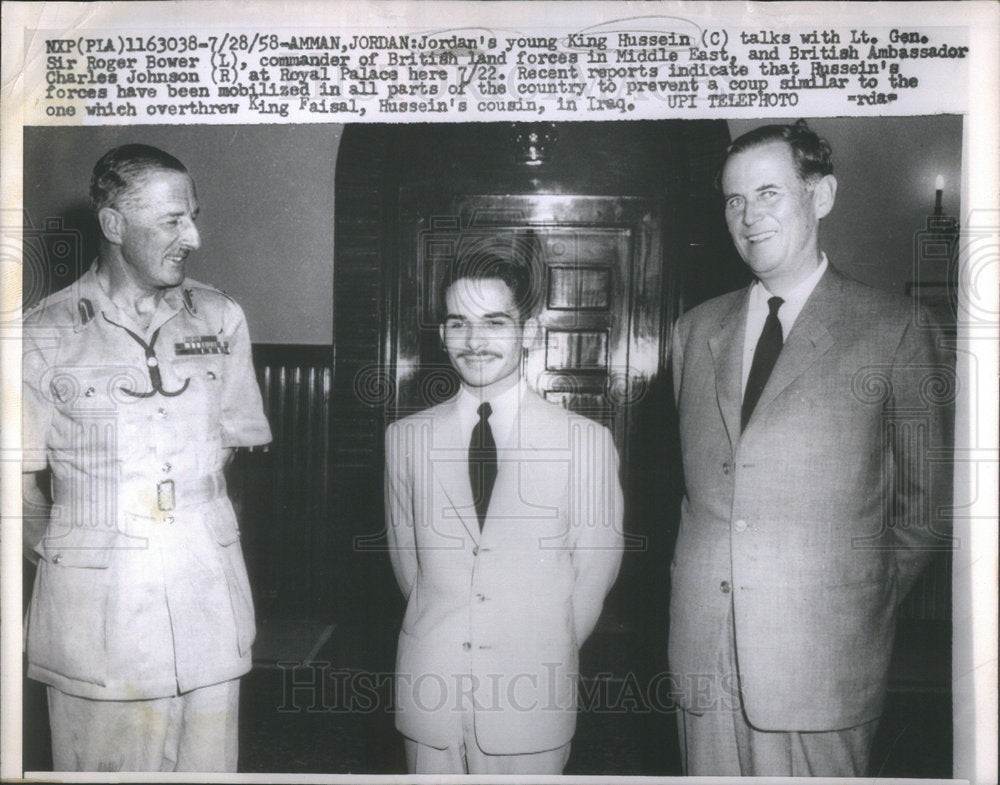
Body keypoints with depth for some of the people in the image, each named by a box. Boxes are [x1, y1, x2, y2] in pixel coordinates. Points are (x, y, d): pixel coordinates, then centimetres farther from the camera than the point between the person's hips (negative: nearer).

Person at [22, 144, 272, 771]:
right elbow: (23, 480, 2)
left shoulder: (221, 319, 6)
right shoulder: (47, 336, -3)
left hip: (209, 592, 3)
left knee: (209, 761, 11)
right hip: (96, 602, -2)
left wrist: (188, 521, 6)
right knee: (103, 763, 8)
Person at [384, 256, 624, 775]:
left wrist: (550, 653, 9)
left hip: (532, 698, -2)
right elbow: (404, 554, 11)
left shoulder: (587, 441, -6)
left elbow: (595, 566, 2)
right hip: (429, 691, 2)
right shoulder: (405, 437, 2)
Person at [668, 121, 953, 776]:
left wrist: (869, 601, 4)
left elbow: (929, 500, 2)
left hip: (821, 655, -3)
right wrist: (705, 576, 9)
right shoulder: (696, 330, 11)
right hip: (702, 644, 4)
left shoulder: (892, 327, -2)